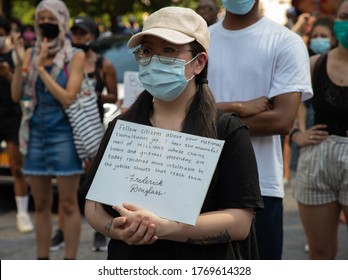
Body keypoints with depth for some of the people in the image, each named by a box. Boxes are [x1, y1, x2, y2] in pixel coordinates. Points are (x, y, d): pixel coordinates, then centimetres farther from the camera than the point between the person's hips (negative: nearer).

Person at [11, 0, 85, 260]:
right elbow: (16, 95, 1)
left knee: (68, 204, -2)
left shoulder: (75, 56, -3)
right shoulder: (31, 53, 9)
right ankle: (42, 261, 17)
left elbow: (68, 98, -14)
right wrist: (21, 62, -11)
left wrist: (41, 68, -14)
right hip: (36, 133, 5)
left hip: (63, 134, -4)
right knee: (41, 203, 9)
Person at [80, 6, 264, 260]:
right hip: (128, 265, 3)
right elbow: (93, 205, 4)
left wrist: (162, 227, -24)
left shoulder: (228, 131, -8)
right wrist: (117, 229, -17)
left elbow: (239, 222, -15)